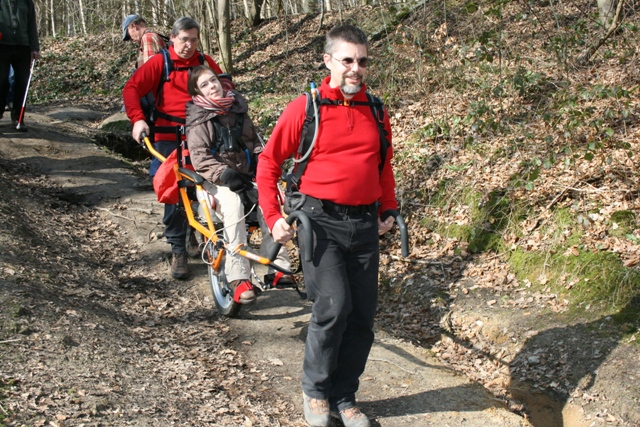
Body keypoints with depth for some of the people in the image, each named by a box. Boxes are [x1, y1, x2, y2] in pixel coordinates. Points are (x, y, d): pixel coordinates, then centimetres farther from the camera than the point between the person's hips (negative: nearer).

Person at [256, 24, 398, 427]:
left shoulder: (375, 112, 9)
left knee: (362, 317, 6)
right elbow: (269, 163, 0)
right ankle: (315, 390, 7)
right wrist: (273, 217, -6)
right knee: (334, 305, -17)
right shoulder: (305, 108, -4)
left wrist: (388, 210, 14)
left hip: (365, 224, 5)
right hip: (321, 220, -5)